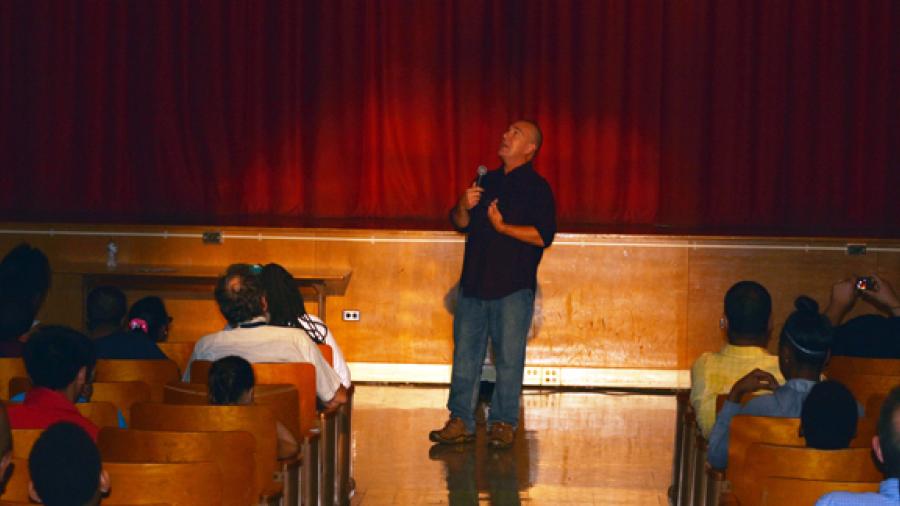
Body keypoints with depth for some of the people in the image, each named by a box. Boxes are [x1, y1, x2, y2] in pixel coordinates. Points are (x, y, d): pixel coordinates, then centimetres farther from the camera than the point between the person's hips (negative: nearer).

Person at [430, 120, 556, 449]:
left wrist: (503, 226, -17)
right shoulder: (487, 181, 17)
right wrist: (464, 207, -1)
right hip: (474, 283, 6)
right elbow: (460, 224, 20)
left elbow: (544, 235, -13)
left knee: (508, 357, -2)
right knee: (465, 354, 5)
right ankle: (461, 422, 10)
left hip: (513, 287, -6)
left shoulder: (537, 188, -2)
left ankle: (503, 423, 6)